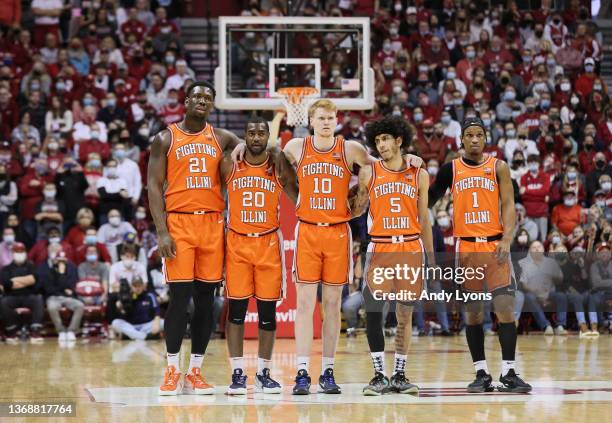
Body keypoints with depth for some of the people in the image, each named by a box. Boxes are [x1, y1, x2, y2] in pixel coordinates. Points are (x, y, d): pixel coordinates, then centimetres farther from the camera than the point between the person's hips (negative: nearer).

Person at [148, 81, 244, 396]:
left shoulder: (221, 138, 11)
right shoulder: (165, 139, 3)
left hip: (212, 223, 3)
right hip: (178, 222, -3)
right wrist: (162, 232, -11)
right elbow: (154, 186, -1)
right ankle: (172, 370, 3)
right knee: (180, 296, -7)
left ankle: (195, 371, 9)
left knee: (206, 298, 3)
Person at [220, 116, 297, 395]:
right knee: (236, 309, -2)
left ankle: (263, 373, 10)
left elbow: (299, 198, 11)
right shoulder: (229, 165, 1)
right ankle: (237, 373, 4)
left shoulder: (279, 166, 2)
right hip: (237, 243, 0)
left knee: (267, 310, 2)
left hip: (268, 244, 1)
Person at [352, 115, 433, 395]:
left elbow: (424, 219, 12)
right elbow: (357, 209, 11)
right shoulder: (369, 173, 4)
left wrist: (432, 258, 10)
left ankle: (400, 375, 11)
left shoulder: (419, 175, 8)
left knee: (405, 314, 4)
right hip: (379, 248, -1)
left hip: (411, 249, 1)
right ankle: (380, 376, -1)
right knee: (373, 311, -7)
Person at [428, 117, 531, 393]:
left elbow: (508, 205, -1)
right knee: (472, 312, 3)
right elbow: (429, 199, 18)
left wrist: (507, 239, -13)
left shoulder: (498, 167, 4)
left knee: (505, 308, -9)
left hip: (494, 244, -1)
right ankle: (481, 373, 9)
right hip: (465, 246, 1)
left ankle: (509, 373, -6)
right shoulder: (450, 169, 8)